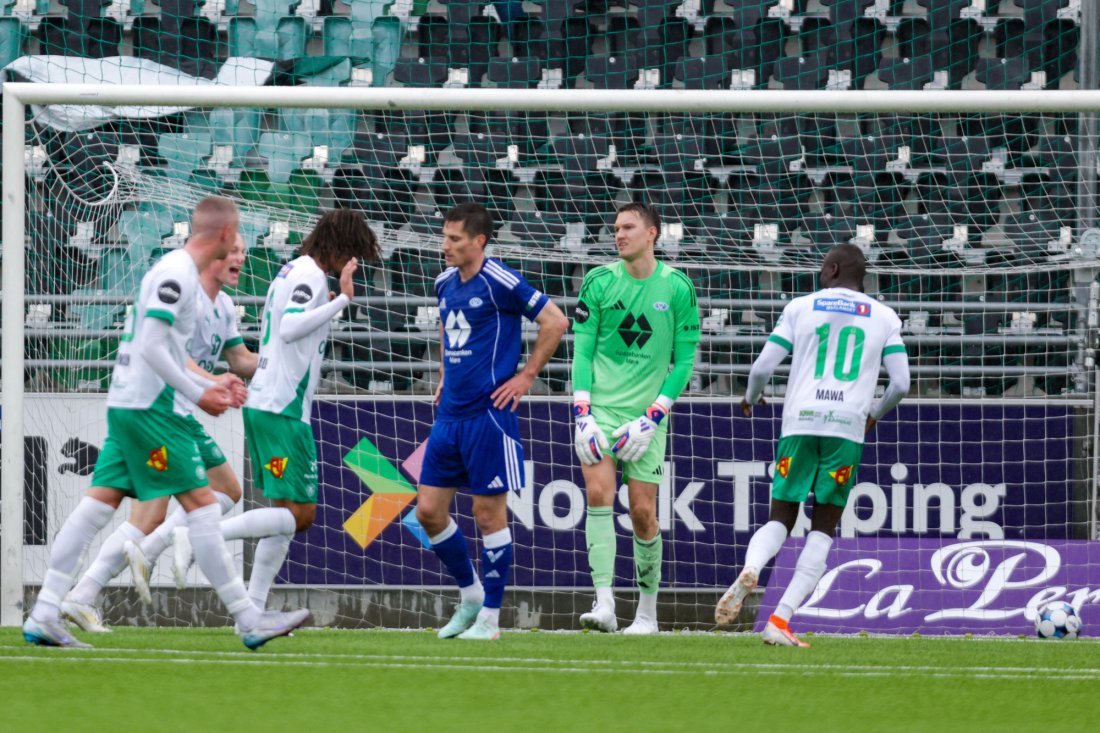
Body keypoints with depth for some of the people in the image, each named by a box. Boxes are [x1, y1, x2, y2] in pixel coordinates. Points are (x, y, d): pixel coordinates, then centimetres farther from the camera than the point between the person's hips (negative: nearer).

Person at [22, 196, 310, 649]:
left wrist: (208, 387, 21)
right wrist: (198, 395, -14)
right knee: (201, 505, -6)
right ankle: (249, 621, -4)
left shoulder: (177, 270, 17)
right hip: (151, 406, -10)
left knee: (99, 503, 5)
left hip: (126, 404, 10)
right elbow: (152, 348, -20)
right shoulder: (176, 273, -14)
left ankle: (43, 616, 2)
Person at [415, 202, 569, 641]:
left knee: (489, 514, -2)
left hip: (488, 413, -8)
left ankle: (490, 617, 6)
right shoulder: (445, 284, 11)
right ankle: (470, 595, 22)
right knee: (428, 510, 5)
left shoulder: (499, 283, -12)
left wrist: (526, 377, -9)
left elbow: (555, 322, -10)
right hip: (450, 415, 8)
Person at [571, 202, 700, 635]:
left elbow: (684, 360, 0)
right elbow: (582, 352, 2)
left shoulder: (677, 289, 0)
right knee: (599, 494, -17)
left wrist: (652, 418, -8)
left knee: (643, 511, 1)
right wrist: (583, 416, -9)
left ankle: (647, 611, 16)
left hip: (646, 416, 0)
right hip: (600, 407, 0)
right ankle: (604, 603, -23)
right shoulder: (599, 282, 2)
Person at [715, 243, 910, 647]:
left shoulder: (801, 307, 10)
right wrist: (874, 414, 27)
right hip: (848, 426, 0)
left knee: (780, 519, 9)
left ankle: (750, 570, -26)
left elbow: (762, 367, 6)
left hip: (800, 421, 0)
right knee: (823, 529, 6)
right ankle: (781, 619, -7)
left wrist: (751, 398, 28)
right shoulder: (884, 318, 13)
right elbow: (900, 383, 7)